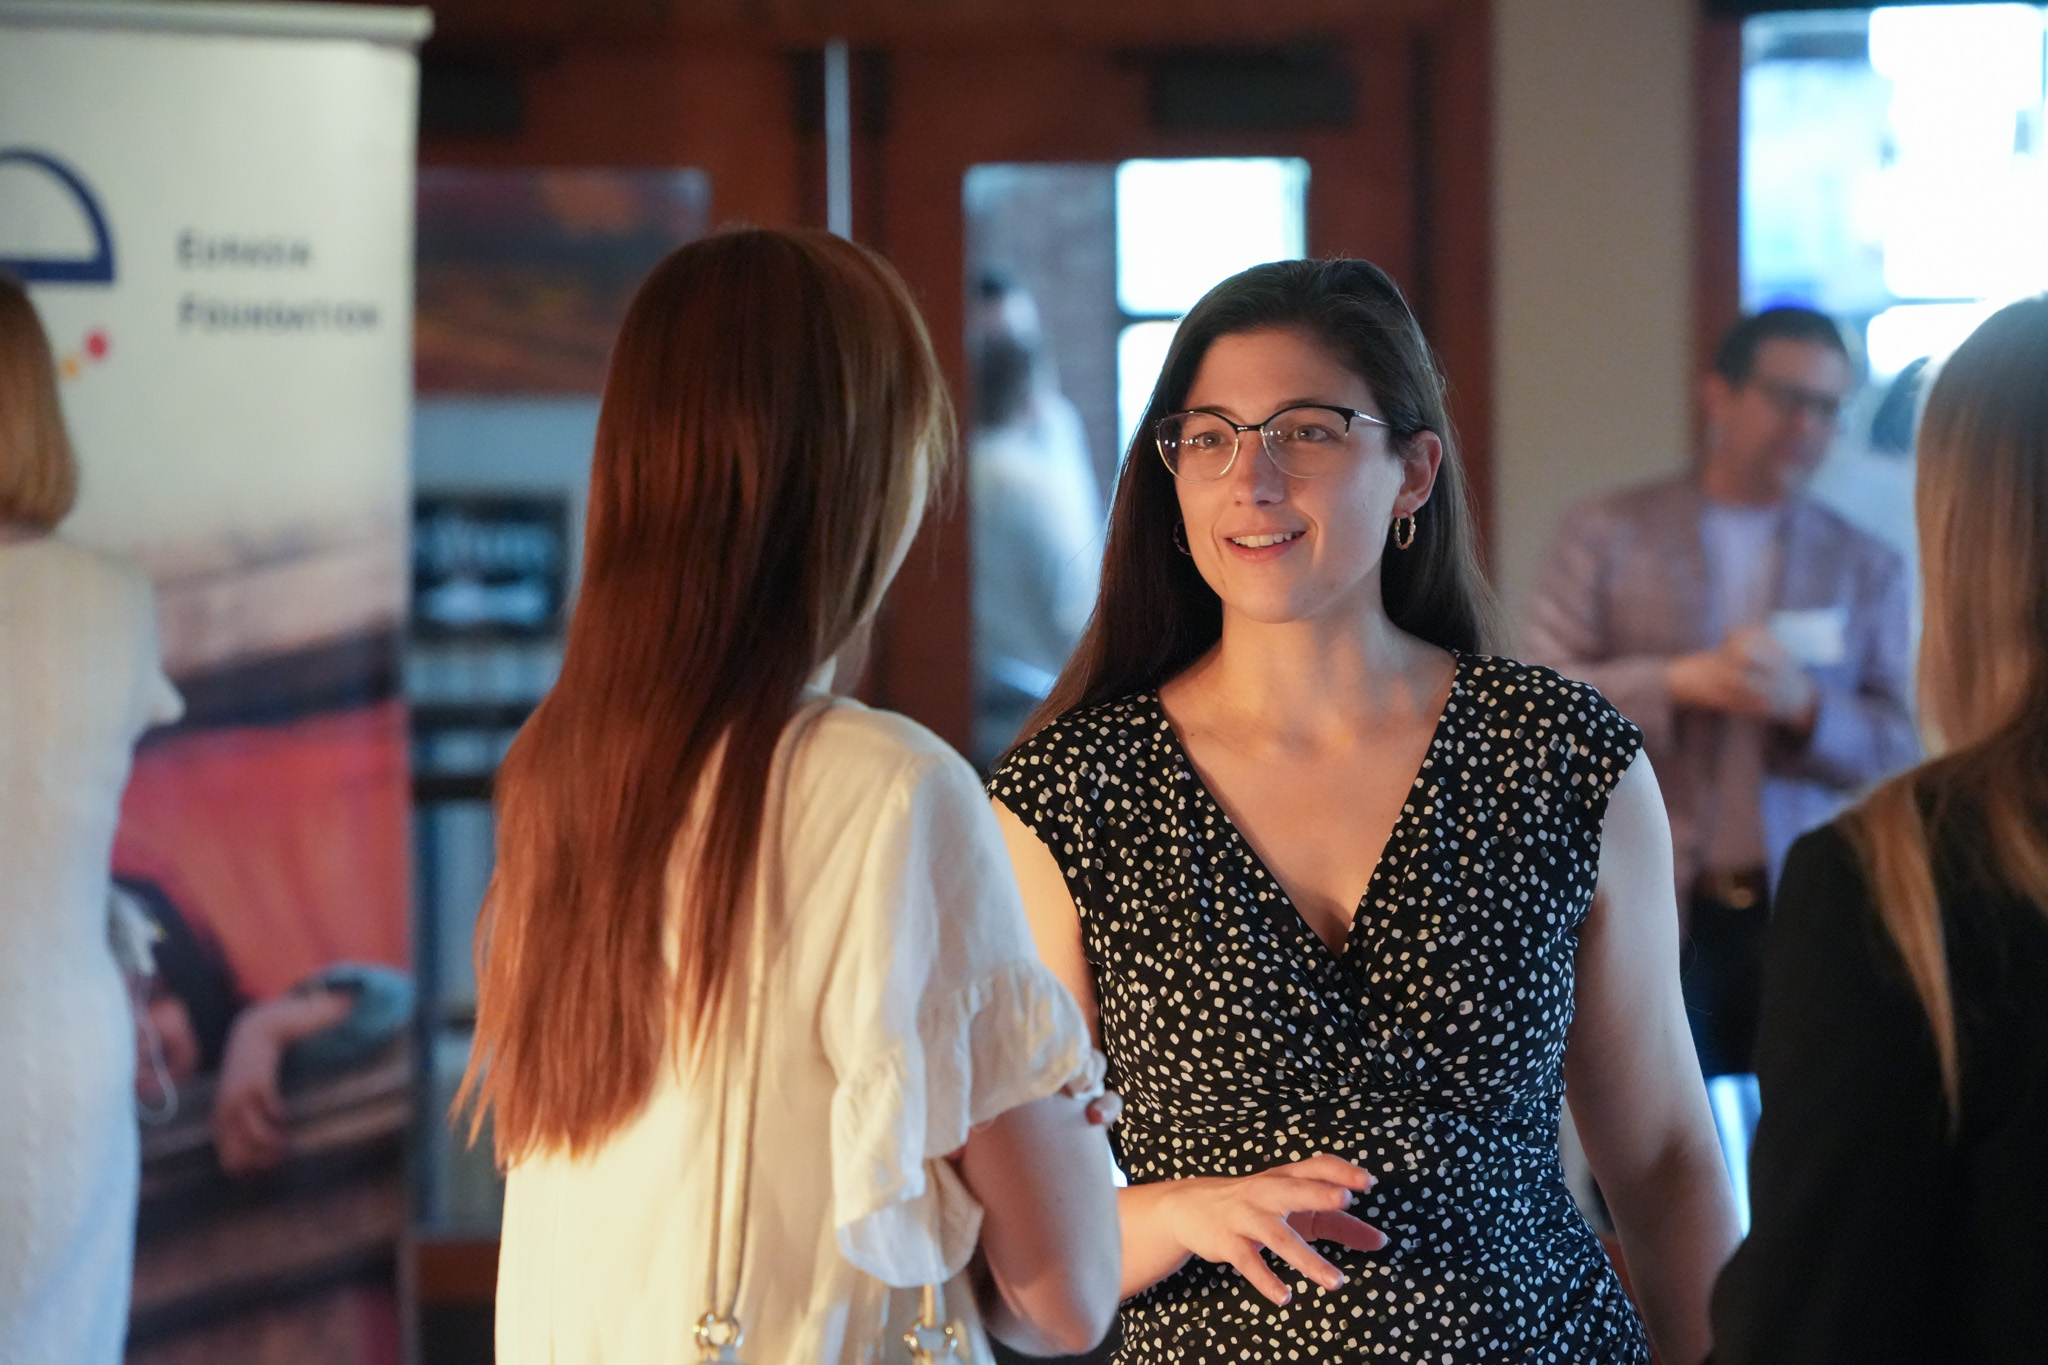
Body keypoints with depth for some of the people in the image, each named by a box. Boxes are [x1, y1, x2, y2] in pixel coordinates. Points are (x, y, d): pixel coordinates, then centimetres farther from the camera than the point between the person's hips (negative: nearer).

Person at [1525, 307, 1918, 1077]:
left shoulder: (1867, 570, 13)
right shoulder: (1604, 537, 7)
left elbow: (1895, 753, 8)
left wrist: (1805, 708, -12)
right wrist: (1683, 682, -15)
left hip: (1805, 920, 2)